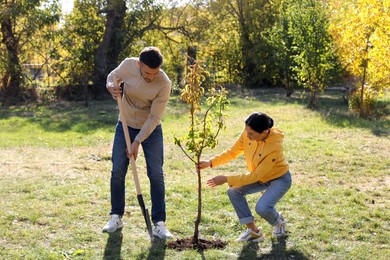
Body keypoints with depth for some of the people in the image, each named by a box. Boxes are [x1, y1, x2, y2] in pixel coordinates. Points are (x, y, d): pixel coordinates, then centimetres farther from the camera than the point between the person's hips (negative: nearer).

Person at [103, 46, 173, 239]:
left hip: (151, 131, -2)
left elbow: (154, 118, -22)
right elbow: (113, 76, 5)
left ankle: (159, 223, 2)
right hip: (125, 127, 2)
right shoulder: (128, 65, -18)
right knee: (117, 172, 2)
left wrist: (137, 142, -23)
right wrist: (111, 86, -19)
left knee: (156, 175, -6)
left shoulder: (164, 83, -26)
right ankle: (116, 217, 17)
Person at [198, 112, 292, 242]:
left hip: (279, 178, -6)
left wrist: (227, 179, -32)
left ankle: (278, 222, 9)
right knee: (233, 191, -14)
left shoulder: (275, 146, -36)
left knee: (262, 208, -28)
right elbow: (233, 152, -7)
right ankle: (253, 231, -2)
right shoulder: (247, 134, -20)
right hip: (260, 177, 7)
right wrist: (211, 162, -21)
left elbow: (255, 176, -32)